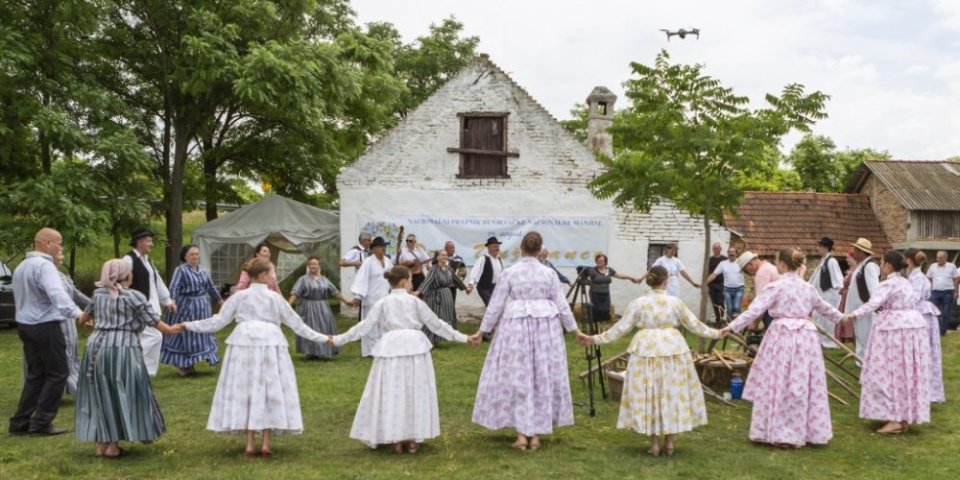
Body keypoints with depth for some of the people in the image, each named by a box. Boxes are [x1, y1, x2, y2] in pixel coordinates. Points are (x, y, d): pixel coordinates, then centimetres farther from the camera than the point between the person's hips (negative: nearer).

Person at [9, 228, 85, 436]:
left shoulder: (21, 266, 14)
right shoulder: (44, 265, -17)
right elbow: (57, 293, -34)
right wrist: (75, 313, -45)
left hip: (25, 325, 9)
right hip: (46, 327, -9)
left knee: (35, 374, 14)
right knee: (58, 373, 0)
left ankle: (20, 422, 13)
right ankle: (41, 423, 0)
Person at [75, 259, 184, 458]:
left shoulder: (98, 294, 12)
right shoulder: (133, 296, -5)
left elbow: (89, 312, 32)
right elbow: (152, 320, -1)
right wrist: (170, 330, 17)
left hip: (96, 346, 6)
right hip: (122, 348, -6)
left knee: (100, 395, 13)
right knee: (121, 396, 3)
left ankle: (101, 444, 17)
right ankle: (113, 446, 6)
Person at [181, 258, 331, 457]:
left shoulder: (239, 296, 7)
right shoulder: (274, 297, 5)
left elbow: (218, 321, 7)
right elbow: (296, 324, 8)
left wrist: (188, 325, 17)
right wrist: (322, 338, 15)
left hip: (244, 345, 1)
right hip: (270, 345, -1)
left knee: (245, 391, 7)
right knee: (270, 392, 5)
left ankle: (250, 444, 6)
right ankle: (265, 444, 4)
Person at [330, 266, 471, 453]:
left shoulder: (382, 303, 9)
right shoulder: (415, 301, 9)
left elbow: (364, 326, 8)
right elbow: (436, 324, 11)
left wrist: (338, 339, 16)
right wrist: (460, 337, 18)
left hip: (391, 348, 0)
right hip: (415, 347, 0)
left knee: (392, 394, 7)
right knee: (415, 392, 9)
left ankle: (396, 440, 9)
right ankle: (414, 439, 12)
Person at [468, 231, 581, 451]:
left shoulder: (509, 273, -4)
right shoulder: (549, 273, 1)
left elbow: (495, 305, -1)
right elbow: (562, 305, 4)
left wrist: (481, 331, 7)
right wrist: (575, 330, 14)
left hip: (516, 328, -1)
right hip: (545, 328, 2)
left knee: (517, 377, 5)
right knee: (543, 378, 8)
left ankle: (521, 434, 4)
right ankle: (536, 434, 13)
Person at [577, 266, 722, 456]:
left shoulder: (638, 303, -2)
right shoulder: (675, 302, -1)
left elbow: (620, 328, -1)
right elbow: (695, 325, 7)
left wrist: (594, 339, 6)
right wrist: (716, 333, 22)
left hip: (646, 352, 0)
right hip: (673, 351, 0)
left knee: (648, 395, 6)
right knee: (672, 393, 10)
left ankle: (654, 443, 10)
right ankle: (669, 441, 15)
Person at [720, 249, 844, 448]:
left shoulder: (776, 287, -6)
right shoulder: (808, 287, 12)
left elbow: (755, 310, -13)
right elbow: (823, 307, 29)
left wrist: (732, 326, -11)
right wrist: (841, 317, 48)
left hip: (782, 336, -6)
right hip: (806, 337, 6)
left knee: (779, 386, 0)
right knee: (806, 386, 11)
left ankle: (782, 435, 3)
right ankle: (810, 432, 19)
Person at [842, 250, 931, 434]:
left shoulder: (888, 284, -12)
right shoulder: (906, 283, 16)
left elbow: (873, 303, -26)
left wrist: (853, 315, -31)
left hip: (895, 328, -9)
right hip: (914, 325, 9)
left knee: (890, 373, -3)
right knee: (908, 373, 11)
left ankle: (895, 419, -5)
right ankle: (906, 417, 16)